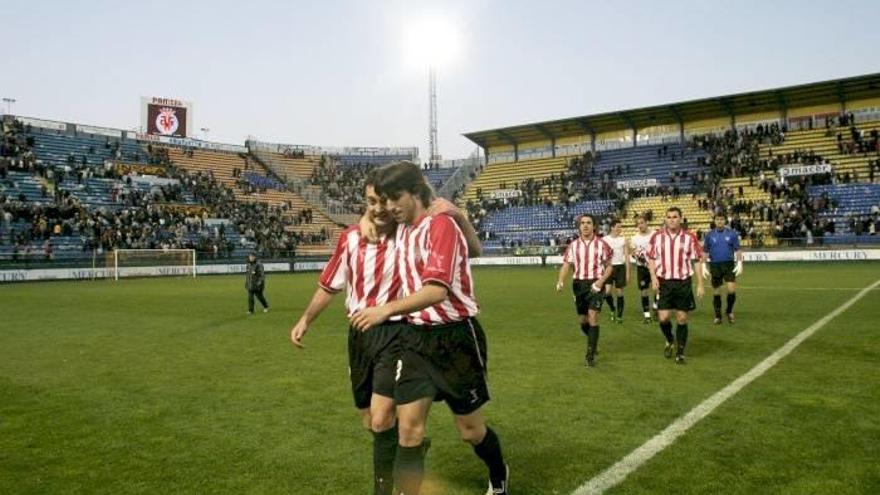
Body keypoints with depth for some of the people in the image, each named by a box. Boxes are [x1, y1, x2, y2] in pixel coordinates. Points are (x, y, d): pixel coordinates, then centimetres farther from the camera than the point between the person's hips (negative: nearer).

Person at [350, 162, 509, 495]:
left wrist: (387, 310, -34)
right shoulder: (401, 230, 9)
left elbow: (437, 291, -28)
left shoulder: (440, 225, -16)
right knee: (408, 428, -3)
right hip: (416, 337, 6)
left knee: (470, 429, 11)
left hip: (455, 338, -6)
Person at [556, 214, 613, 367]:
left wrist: (601, 281, -14)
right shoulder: (573, 245, 3)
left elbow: (609, 266, 2)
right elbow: (566, 265, 2)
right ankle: (593, 342, 41)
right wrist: (560, 281, -17)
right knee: (583, 320, 12)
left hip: (596, 284, -3)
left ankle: (590, 354, -5)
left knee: (593, 317, -14)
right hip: (579, 284, 3)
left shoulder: (601, 244, -3)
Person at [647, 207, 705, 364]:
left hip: (683, 282, 0)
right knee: (663, 317, -5)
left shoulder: (689, 237, -1)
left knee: (682, 319, 4)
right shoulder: (657, 236, 0)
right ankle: (670, 341, 26)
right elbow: (650, 258, 7)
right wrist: (653, 277, -7)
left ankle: (680, 353, 19)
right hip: (664, 282, 0)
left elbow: (698, 260, 3)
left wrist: (700, 284, -1)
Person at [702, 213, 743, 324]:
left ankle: (729, 311, 11)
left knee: (732, 289, -13)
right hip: (714, 266, 1)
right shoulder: (709, 235, 3)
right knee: (716, 292, 5)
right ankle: (717, 316, 17)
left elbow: (737, 250, 4)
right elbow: (705, 251, 7)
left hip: (729, 265, -1)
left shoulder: (732, 233, 2)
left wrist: (739, 263, -6)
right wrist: (704, 266, 0)